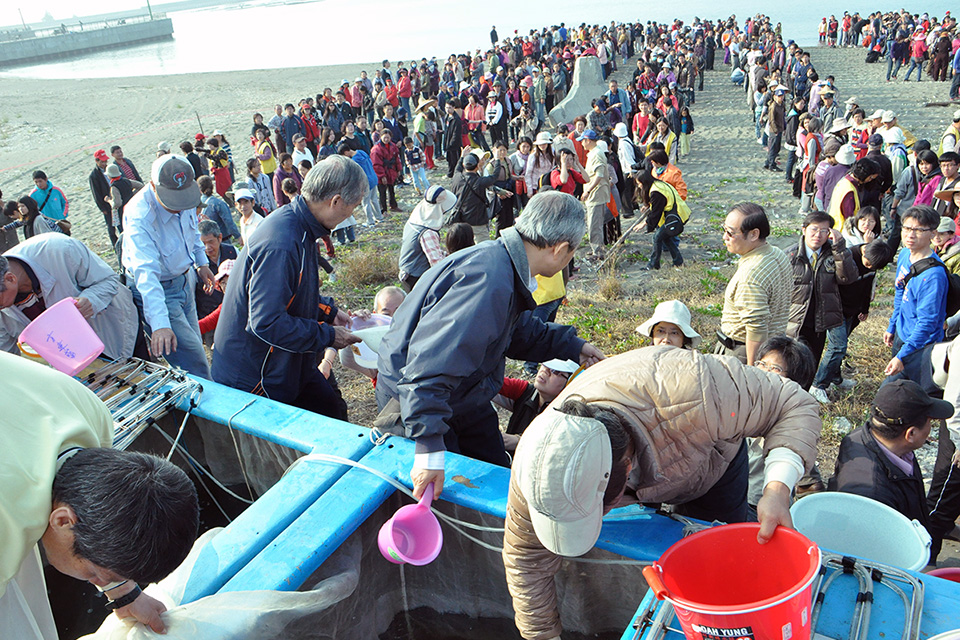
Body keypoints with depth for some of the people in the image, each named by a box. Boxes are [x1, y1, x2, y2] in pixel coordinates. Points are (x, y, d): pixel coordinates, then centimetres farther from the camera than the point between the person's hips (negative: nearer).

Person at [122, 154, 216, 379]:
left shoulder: (186, 195, -10)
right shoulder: (139, 216, -31)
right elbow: (145, 272, -40)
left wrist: (201, 261, 18)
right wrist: (159, 324, -48)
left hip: (185, 279, 7)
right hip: (158, 291, -7)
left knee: (195, 347, 15)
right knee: (193, 361, -11)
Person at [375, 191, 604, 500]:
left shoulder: (501, 262, -2)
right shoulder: (489, 279, -35)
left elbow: (518, 329, 19)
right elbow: (430, 361, -42)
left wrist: (571, 348, 22)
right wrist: (429, 447, -44)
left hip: (460, 398, 10)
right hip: (414, 403, -10)